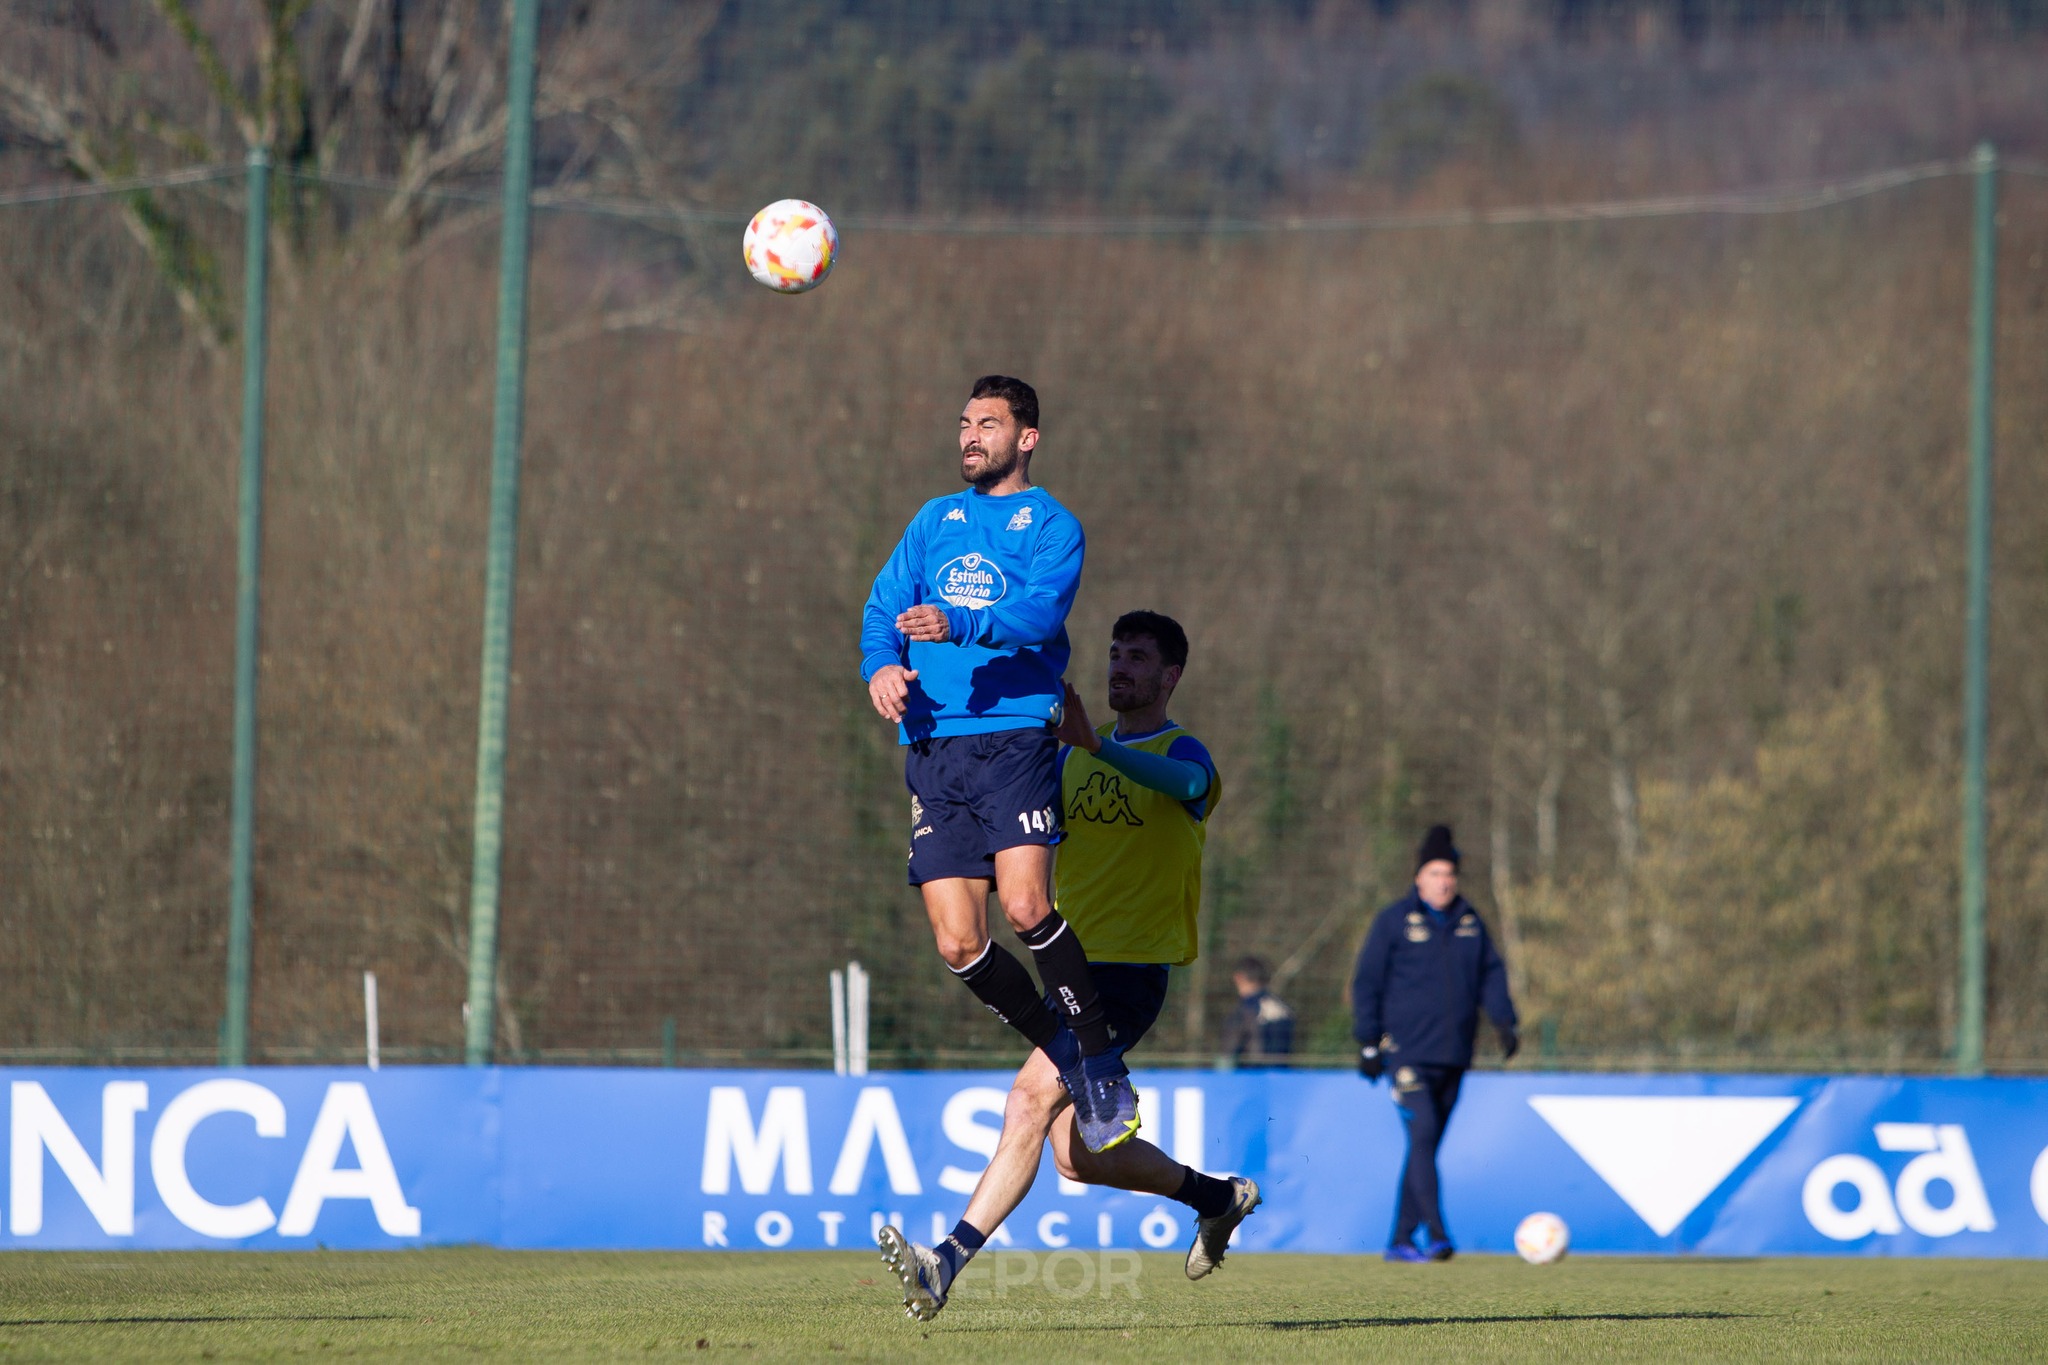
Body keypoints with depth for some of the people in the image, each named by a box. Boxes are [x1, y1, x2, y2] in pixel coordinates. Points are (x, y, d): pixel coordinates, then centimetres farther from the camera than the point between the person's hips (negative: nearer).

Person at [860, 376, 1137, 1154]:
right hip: (933, 747, 4)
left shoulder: (1052, 526, 5)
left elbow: (1040, 610, -12)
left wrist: (956, 624, -29)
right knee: (959, 946, -6)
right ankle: (1067, 1058, 16)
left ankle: (1101, 1063, -8)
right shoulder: (935, 520, 20)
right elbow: (885, 604, 13)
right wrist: (882, 664, -9)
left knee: (1025, 905, -24)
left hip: (1015, 733, -4)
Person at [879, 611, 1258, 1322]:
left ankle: (948, 1264, -31)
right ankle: (1218, 1196, 34)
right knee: (1079, 1156, 10)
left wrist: (1095, 744, -47)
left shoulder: (1183, 751, -4)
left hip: (1131, 969, -8)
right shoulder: (1074, 755, 18)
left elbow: (1184, 781, -29)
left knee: (1033, 1098, -24)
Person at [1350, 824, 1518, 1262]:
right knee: (1422, 1137, -17)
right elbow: (1367, 983, -1)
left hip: (1453, 1058, 5)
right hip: (1408, 1056, -5)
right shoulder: (1395, 921, -2)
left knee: (1427, 1145, 8)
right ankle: (1436, 1235, -22)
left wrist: (1504, 1021, -1)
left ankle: (1402, 1239, 15)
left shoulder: (1469, 923, 11)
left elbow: (1491, 975, 15)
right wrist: (1369, 1042, -5)